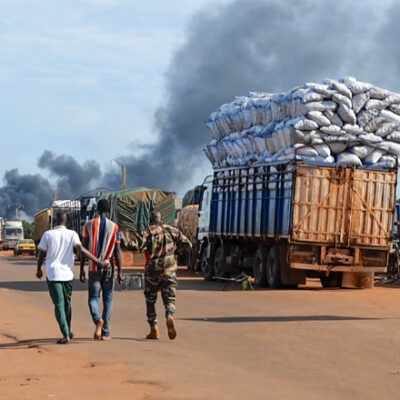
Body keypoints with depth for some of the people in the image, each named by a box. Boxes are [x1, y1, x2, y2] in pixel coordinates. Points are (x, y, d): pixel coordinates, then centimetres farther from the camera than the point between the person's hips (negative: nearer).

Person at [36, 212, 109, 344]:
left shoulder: (48, 234, -2)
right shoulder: (72, 234, -1)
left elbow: (41, 254, 1)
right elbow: (81, 249, -13)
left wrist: (38, 269, 17)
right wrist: (99, 261, -13)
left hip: (52, 274, -2)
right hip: (67, 274, 2)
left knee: (59, 304, -2)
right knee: (67, 302, 19)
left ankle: (66, 335, -12)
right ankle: (68, 332, 30)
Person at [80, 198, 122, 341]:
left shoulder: (89, 225, 0)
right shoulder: (114, 227, -1)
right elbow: (117, 250, -4)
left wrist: (81, 269, 4)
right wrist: (119, 271, 0)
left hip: (94, 268, 0)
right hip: (108, 268, 0)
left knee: (93, 298, 7)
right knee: (108, 299, 9)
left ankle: (98, 320, -24)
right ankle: (105, 333, 5)